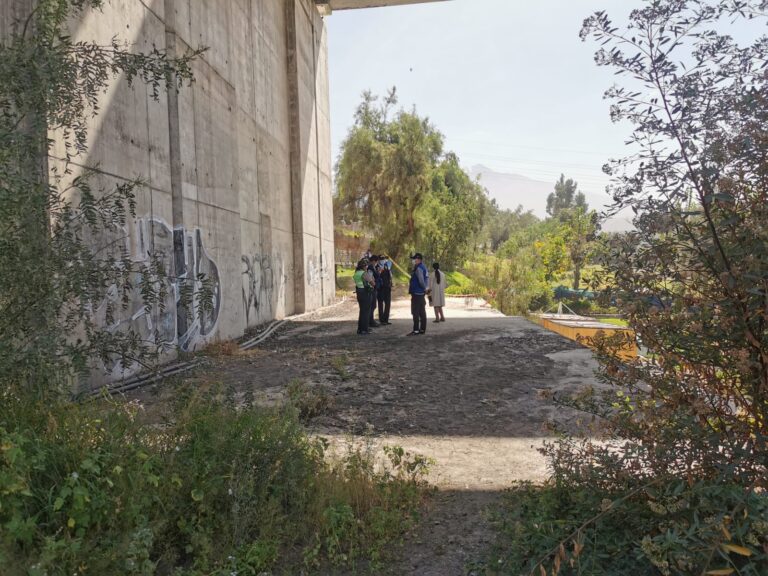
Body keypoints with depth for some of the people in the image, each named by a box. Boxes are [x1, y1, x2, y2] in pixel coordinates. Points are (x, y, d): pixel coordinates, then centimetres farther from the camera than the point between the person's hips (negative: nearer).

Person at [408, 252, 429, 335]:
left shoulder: (418, 268, -16)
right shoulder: (423, 267, 16)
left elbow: (421, 280, -23)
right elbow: (427, 278, 19)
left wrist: (424, 288, -9)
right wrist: (426, 288, 13)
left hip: (416, 293, -10)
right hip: (422, 293, 10)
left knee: (415, 313, -8)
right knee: (422, 312, 12)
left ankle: (416, 330, -9)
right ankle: (422, 329, 17)